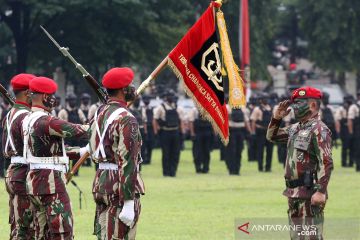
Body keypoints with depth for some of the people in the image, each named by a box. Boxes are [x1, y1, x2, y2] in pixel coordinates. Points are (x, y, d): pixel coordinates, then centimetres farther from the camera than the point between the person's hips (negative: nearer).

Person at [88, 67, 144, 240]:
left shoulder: (99, 114, 11)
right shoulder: (126, 119, -17)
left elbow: (93, 151, 17)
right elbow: (127, 162, -21)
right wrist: (129, 202, -23)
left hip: (100, 181, 9)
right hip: (119, 186, -9)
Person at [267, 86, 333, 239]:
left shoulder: (319, 130, -13)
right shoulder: (295, 128, 15)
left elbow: (326, 163, -20)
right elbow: (272, 136, 29)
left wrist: (321, 191, -26)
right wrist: (276, 118, 11)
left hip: (309, 193, -10)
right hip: (294, 192, 10)